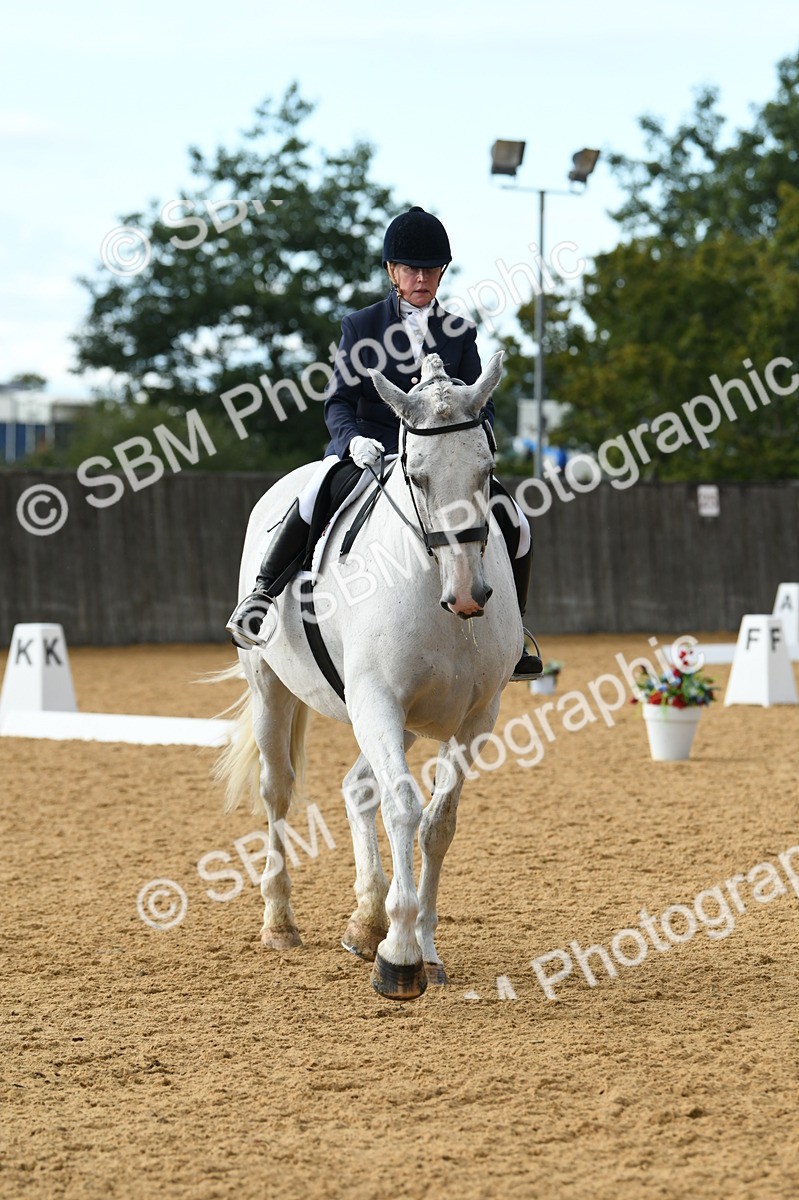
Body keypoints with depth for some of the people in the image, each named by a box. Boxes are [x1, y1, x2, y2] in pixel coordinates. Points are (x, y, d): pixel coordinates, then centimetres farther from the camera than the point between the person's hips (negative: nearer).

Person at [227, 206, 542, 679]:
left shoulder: (461, 333, 12)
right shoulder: (361, 326, 7)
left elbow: (481, 407, 7)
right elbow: (339, 401, 1)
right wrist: (353, 439, -21)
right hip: (369, 450, -2)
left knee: (515, 524, -15)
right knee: (321, 494, -36)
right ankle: (264, 593, -19)